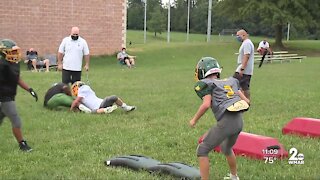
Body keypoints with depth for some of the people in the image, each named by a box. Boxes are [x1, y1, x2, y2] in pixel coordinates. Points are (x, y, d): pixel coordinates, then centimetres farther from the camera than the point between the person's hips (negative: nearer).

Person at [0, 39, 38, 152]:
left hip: (9, 97, 9)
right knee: (16, 122, -3)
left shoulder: (15, 63, 7)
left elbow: (18, 79, 18)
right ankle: (22, 145, 9)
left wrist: (30, 90, 13)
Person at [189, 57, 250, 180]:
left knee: (202, 151, 8)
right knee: (226, 148, 34)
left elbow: (206, 104, -12)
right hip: (239, 121, 7)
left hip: (226, 122, -7)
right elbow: (246, 101, 17)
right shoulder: (231, 81, 22)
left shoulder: (205, 84, 4)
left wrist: (194, 120, 1)